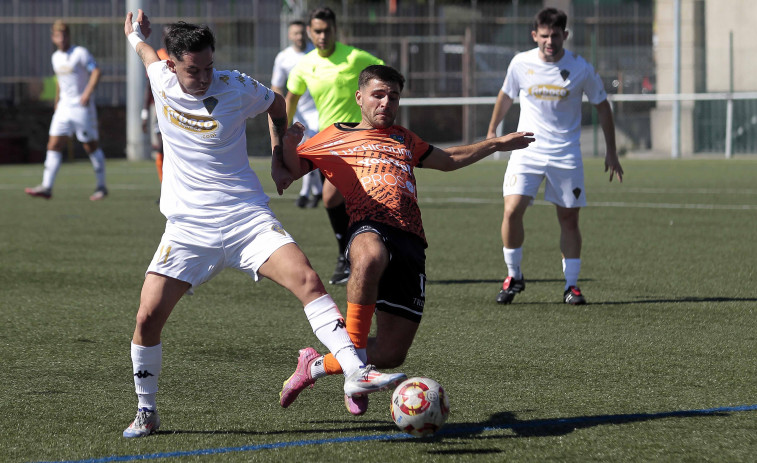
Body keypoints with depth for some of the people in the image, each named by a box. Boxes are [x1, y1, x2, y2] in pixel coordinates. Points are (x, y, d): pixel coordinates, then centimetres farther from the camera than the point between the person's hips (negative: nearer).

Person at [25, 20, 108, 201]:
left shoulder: (80, 53, -8)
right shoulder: (56, 57, 13)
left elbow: (96, 72, -16)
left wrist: (87, 93, -28)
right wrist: (57, 103, 26)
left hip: (82, 107, -6)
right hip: (64, 107, 6)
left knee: (91, 146, 0)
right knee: (54, 145, -4)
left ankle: (101, 186, 12)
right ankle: (46, 187, -8)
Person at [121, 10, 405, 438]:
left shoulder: (236, 88, -7)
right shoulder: (161, 78, -2)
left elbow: (277, 103, 16)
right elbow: (145, 50, 24)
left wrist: (279, 159, 14)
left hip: (247, 218, -1)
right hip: (188, 227, 2)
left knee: (307, 279, -22)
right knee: (148, 317, -10)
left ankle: (357, 373, -26)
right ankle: (146, 411, 10)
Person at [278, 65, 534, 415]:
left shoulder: (404, 140, 34)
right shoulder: (335, 137, 20)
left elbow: (447, 160, 48)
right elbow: (292, 169, 15)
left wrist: (496, 144, 45)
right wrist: (288, 144, -5)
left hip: (411, 242, 5)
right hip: (369, 227, -5)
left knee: (392, 354, -6)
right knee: (370, 259, -46)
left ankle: (317, 365, 20)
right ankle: (355, 349, -30)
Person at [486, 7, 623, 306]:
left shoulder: (581, 69, -6)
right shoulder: (521, 63, -3)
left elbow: (602, 106, 7)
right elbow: (506, 96, 17)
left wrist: (611, 151, 7)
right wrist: (492, 131, 25)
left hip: (566, 154, 0)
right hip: (527, 150, 0)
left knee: (569, 219, 2)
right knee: (512, 211, -14)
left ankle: (571, 285, 14)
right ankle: (513, 276, 4)